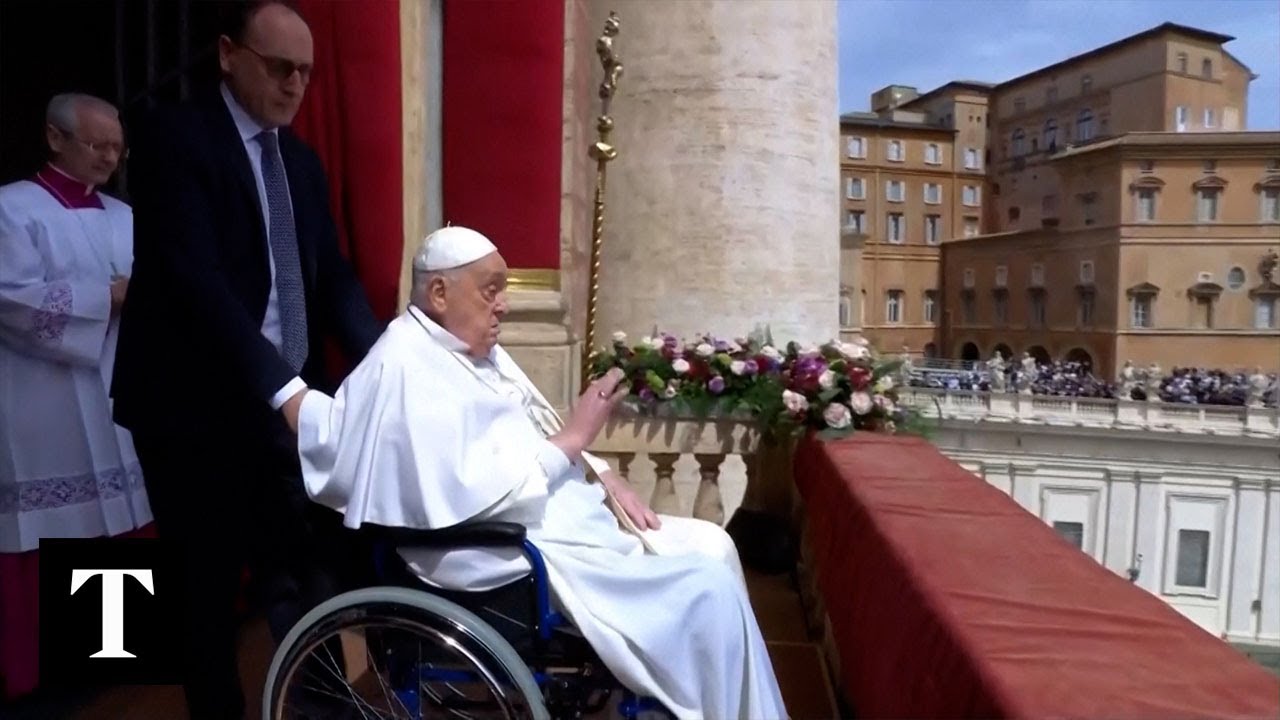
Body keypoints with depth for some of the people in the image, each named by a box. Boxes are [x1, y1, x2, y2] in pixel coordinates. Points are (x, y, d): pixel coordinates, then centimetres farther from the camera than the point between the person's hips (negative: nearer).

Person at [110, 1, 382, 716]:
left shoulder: (302, 159, 12)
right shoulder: (175, 135, -8)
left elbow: (332, 276, 8)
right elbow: (194, 278, -20)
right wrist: (283, 385, -30)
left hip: (289, 402, 5)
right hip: (202, 408, -5)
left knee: (309, 571, 6)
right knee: (212, 586, 11)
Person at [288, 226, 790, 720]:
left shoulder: (477, 349, 13)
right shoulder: (406, 368, -17)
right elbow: (468, 495, -27)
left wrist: (601, 475, 3)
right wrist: (572, 438, -21)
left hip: (564, 517, 10)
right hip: (521, 553, -10)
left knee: (713, 546, 7)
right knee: (707, 591, -16)